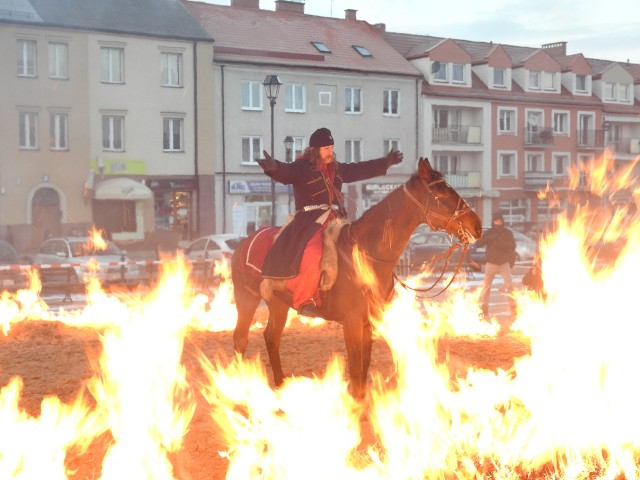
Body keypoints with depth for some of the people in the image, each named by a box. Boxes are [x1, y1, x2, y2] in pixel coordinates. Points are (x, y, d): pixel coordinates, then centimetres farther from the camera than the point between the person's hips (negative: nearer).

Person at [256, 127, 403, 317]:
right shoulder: (301, 168, -4)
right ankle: (304, 300, -22)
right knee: (313, 254, -33)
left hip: (334, 219, 8)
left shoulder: (336, 168, 19)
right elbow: (285, 172, -24)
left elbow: (360, 170, 30)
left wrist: (386, 162, 35)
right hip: (310, 220, -8)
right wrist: (273, 167, -48)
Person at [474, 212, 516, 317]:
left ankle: (513, 307, 1)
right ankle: (483, 307, 7)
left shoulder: (508, 233, -1)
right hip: (491, 263, 1)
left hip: (504, 263, -1)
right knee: (486, 286, -2)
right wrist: (489, 238, -24)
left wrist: (501, 242, -26)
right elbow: (478, 244, -9)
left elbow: (512, 245, -13)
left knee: (509, 285, -8)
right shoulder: (488, 233, 1)